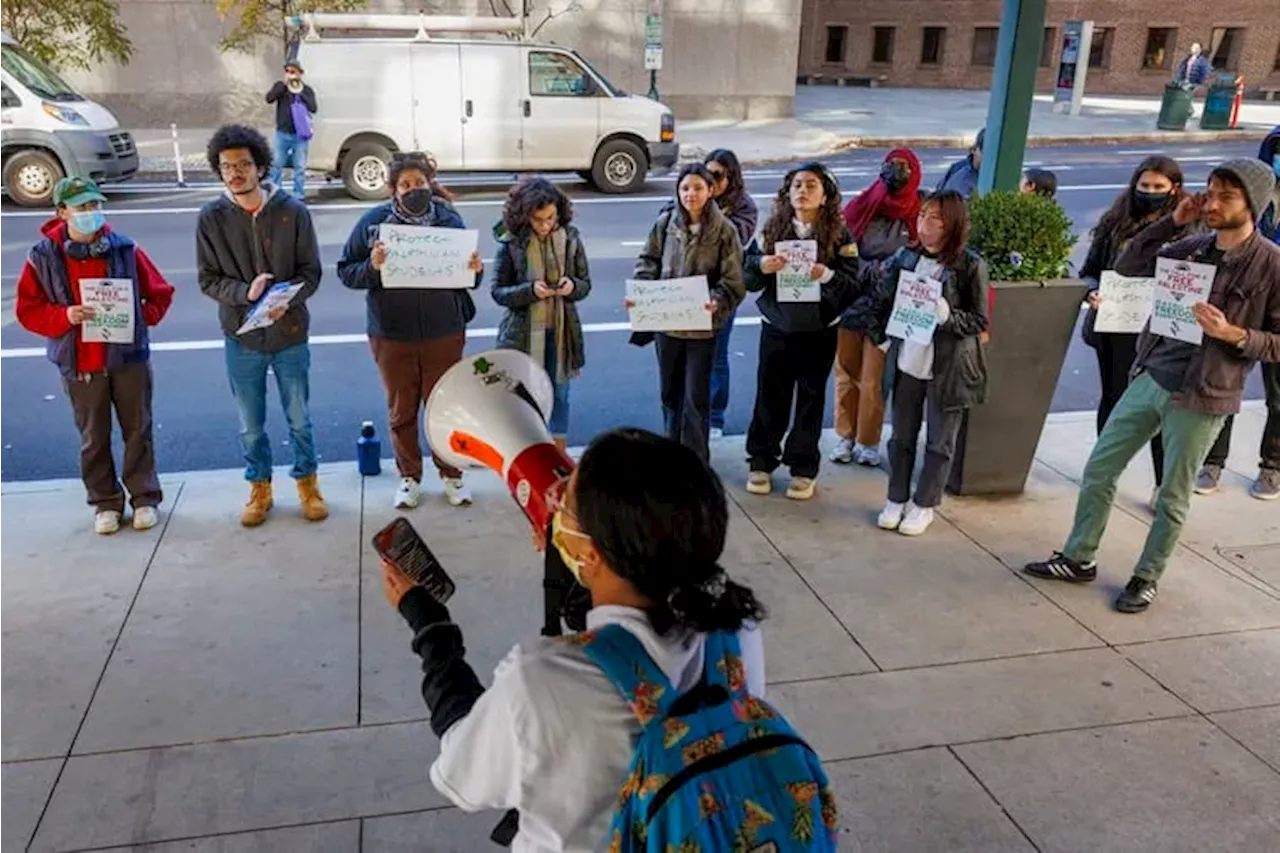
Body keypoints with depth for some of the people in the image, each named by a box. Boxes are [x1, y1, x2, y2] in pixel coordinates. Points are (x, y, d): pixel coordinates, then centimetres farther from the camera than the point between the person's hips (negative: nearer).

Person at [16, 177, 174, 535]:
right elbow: (27, 309, 1)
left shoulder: (125, 249, -3)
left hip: (129, 358, 0)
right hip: (80, 366, 0)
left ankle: (145, 498, 24)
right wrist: (64, 316, -16)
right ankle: (105, 502, 25)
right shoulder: (43, 257, -5)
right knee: (93, 439, 11)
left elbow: (160, 293, 7)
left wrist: (142, 318, -9)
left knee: (138, 431, 10)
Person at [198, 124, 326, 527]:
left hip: (290, 333, -1)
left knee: (299, 418, 13)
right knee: (251, 425, 13)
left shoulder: (293, 211, -8)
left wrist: (286, 299, -23)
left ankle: (307, 483, 33)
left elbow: (311, 271, -4)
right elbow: (208, 280, -3)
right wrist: (245, 292, -22)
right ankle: (260, 489, 32)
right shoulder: (211, 217, -6)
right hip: (241, 336, 1)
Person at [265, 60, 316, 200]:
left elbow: (314, 108, -6)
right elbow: (269, 98, -11)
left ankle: (299, 195, 10)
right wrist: (284, 85, -14)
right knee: (277, 165, 4)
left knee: (300, 167, 3)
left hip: (300, 134, 0)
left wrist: (300, 94, -12)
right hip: (282, 133, 0)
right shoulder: (280, 86, 6)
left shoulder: (307, 90, 6)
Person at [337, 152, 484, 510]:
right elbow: (345, 271, -3)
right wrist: (372, 267, -23)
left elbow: (468, 278, 5)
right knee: (401, 411, 13)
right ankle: (409, 477, 31)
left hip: (444, 334, 0)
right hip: (392, 336, 0)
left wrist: (476, 270, -18)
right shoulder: (373, 222, -5)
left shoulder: (449, 220, -1)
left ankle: (451, 474, 31)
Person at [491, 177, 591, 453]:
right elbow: (498, 291, -6)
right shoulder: (511, 243, -9)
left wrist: (572, 286, -18)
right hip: (523, 333, -2)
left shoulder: (571, 238, -2)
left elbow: (585, 284, 5)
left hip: (561, 330, 3)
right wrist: (530, 290, -23)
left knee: (559, 396, 15)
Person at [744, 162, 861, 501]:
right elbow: (747, 279, 3)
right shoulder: (772, 229, 0)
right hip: (776, 327, 2)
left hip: (818, 332, -1)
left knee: (810, 400, 9)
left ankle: (803, 469, 21)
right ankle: (761, 463, 23)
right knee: (769, 396, 8)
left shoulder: (839, 235, -5)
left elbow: (853, 285, -9)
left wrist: (827, 276, -28)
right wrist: (761, 266, -18)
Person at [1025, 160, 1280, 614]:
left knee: (1172, 497, 9)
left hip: (1201, 397, -5)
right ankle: (1079, 559, 25)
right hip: (1150, 378, 5)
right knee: (1099, 470, 10)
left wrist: (1232, 334, -23)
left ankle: (1146, 578, 27)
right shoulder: (1192, 247, 3)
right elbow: (1127, 266, 9)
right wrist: (1172, 221, 1)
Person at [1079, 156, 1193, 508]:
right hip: (1114, 326, 3)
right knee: (1112, 398, 16)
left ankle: (1164, 483, 17)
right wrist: (1093, 293, -13)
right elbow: (1089, 271, 6)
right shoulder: (1115, 223, 3)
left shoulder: (1186, 229, -4)